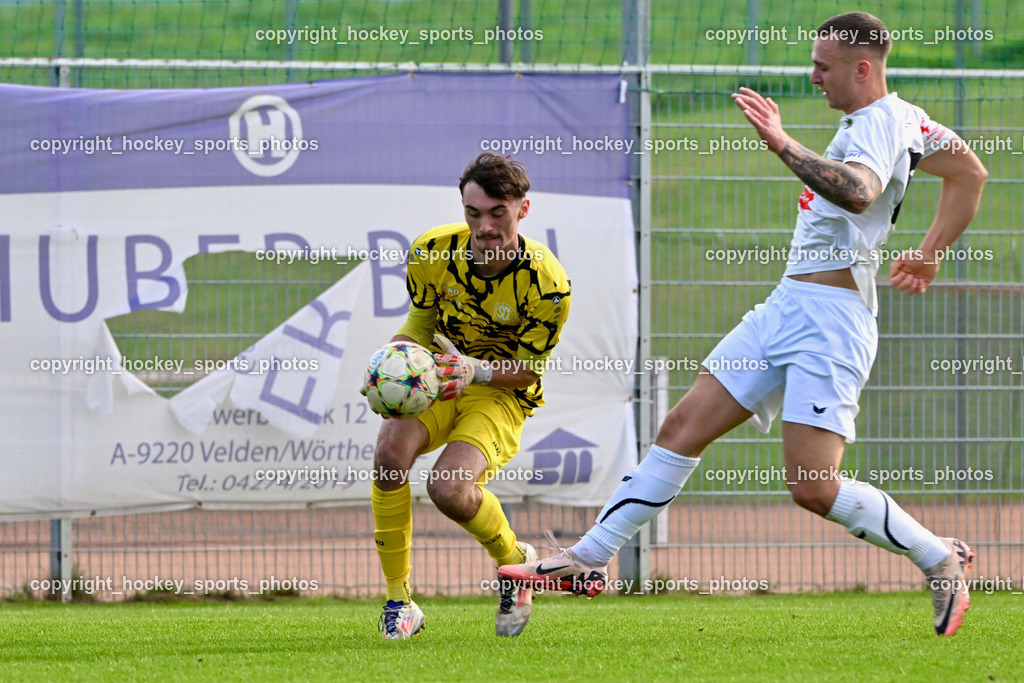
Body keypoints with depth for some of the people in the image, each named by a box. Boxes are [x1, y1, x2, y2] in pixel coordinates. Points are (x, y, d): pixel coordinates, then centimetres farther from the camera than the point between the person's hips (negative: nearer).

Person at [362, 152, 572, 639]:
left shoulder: (546, 282, -21)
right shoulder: (433, 251, -12)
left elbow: (528, 370, -12)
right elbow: (421, 324, 5)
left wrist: (476, 371, -32)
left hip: (502, 394, -4)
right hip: (439, 379, 4)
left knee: (449, 488, -29)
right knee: (391, 451, -29)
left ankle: (515, 562, 5)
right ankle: (399, 601, -15)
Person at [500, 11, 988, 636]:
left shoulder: (882, 121, -13)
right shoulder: (898, 119, 16)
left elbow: (859, 190, -35)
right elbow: (970, 172, 29)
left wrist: (783, 144, -36)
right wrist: (929, 256, 30)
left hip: (831, 316, -10)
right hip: (787, 305, 10)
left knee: (814, 488, -14)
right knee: (684, 427, 5)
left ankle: (942, 560, 5)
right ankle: (589, 559, 9)